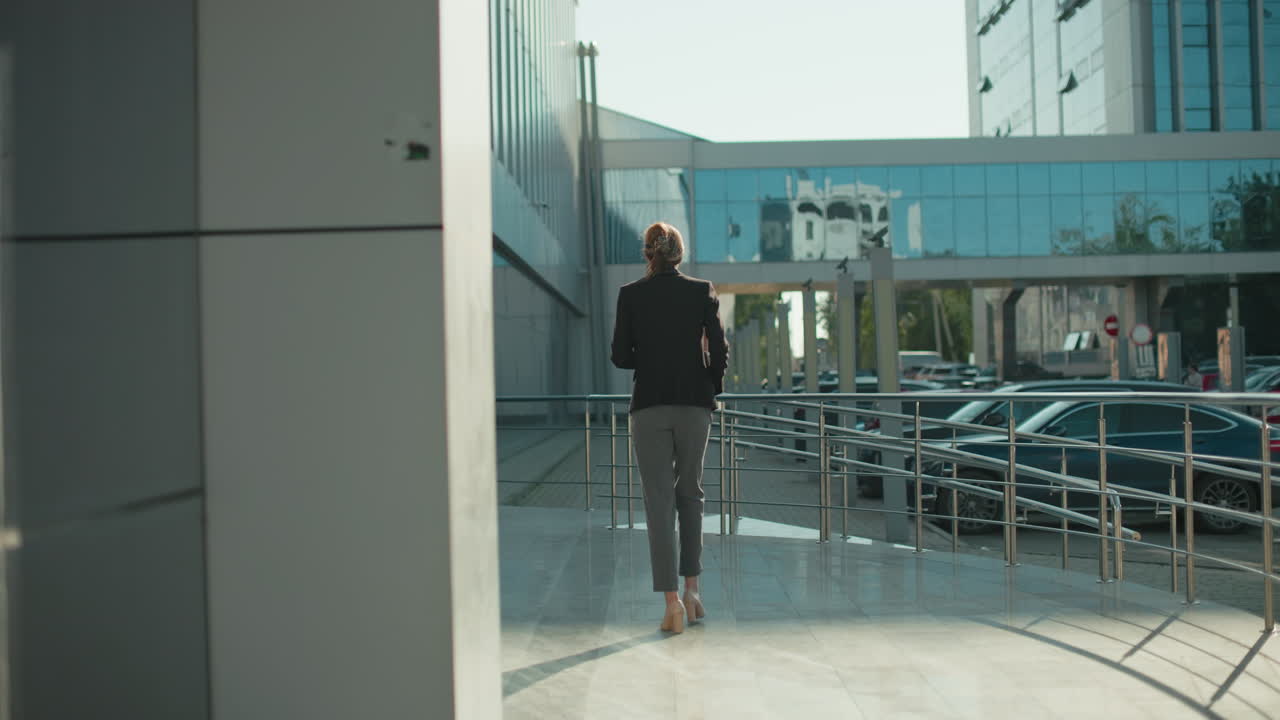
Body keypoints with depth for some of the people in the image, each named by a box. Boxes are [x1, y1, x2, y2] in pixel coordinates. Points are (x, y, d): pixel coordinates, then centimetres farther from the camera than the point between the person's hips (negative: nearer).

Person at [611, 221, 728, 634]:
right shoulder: (702, 292, 0)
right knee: (690, 493, 17)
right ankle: (692, 589, 17)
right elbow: (719, 351, -2)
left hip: (649, 405, -1)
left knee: (659, 500, 1)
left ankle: (672, 599, -5)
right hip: (694, 403, 1)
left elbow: (620, 356, -1)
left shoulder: (630, 294, -1)